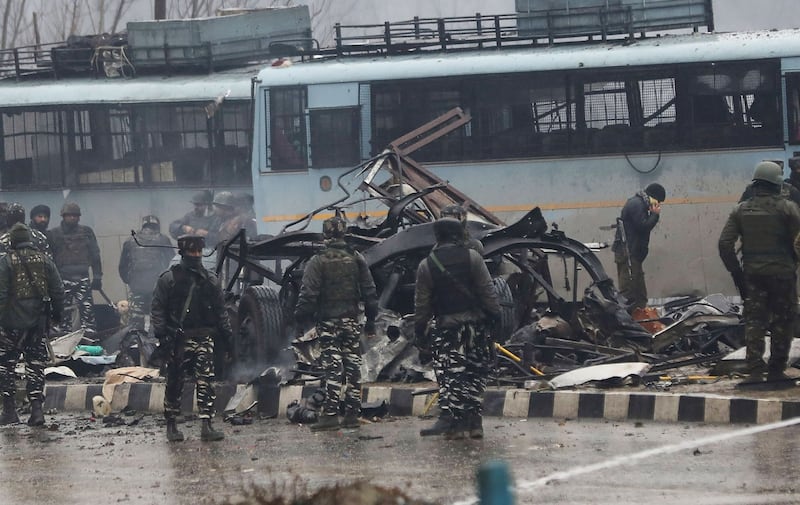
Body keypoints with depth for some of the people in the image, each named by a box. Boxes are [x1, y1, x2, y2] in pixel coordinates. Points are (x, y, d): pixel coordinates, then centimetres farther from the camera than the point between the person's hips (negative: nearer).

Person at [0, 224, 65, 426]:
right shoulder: (44, 260, 4)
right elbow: (58, 290, 5)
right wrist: (57, 313, 17)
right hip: (39, 322, 3)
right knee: (36, 364, 8)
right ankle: (36, 408, 0)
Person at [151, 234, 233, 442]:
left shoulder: (210, 281, 13)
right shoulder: (168, 279, 1)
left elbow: (220, 312, 19)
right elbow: (157, 309, -1)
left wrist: (227, 335, 14)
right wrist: (161, 334, -10)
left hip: (204, 339, 3)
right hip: (178, 339, -3)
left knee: (206, 382, -8)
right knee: (174, 384, 4)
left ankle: (207, 425, -10)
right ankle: (171, 426, 14)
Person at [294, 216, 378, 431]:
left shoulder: (318, 261, -7)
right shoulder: (357, 259, 6)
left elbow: (308, 293, -12)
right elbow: (369, 292, 8)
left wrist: (301, 316, -4)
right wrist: (370, 320, 14)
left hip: (328, 322, -3)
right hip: (351, 320, 3)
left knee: (332, 368, -6)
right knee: (353, 367, 8)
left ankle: (330, 414, -11)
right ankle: (352, 414, 10)